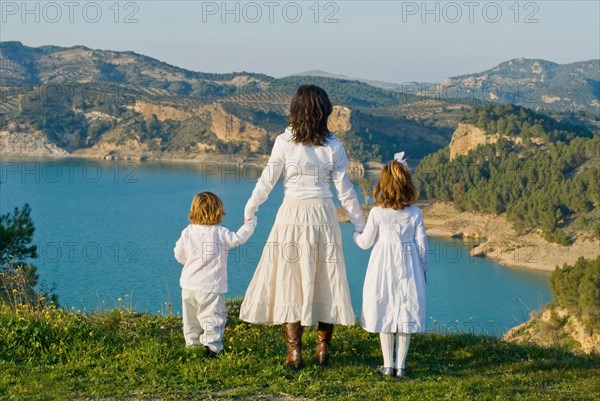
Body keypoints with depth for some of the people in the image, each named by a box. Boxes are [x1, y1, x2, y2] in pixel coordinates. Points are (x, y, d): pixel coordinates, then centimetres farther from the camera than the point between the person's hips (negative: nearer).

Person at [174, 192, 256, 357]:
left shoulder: (187, 232, 1)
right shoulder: (220, 233, -12)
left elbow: (179, 253, 7)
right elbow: (238, 238, -5)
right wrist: (250, 224, 10)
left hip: (189, 285, 5)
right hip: (211, 286, -5)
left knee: (191, 316, 18)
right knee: (213, 317, -2)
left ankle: (192, 342, 26)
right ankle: (211, 345, -13)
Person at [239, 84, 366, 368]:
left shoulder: (284, 142, -6)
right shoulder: (333, 146, -1)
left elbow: (267, 181, -1)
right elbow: (344, 190, 2)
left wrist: (249, 210, 14)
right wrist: (360, 224, 12)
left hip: (292, 214, -1)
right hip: (323, 215, 2)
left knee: (290, 280, 5)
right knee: (324, 280, 11)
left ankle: (294, 352, 5)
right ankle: (323, 349, 15)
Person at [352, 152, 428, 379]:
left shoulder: (377, 213, -8)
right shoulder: (415, 213, -4)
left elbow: (365, 243, 1)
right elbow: (422, 244, 1)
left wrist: (354, 234, 23)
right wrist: (423, 270, 15)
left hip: (384, 267, -1)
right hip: (408, 269, 1)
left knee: (384, 315, 8)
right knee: (405, 315, 8)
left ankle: (388, 365, 10)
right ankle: (400, 366, 9)